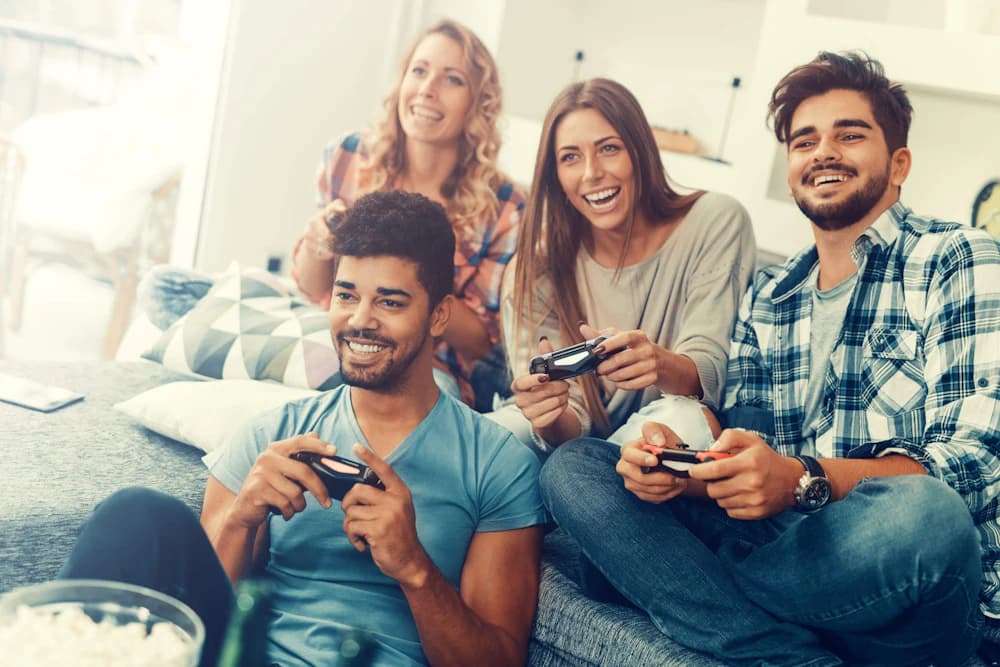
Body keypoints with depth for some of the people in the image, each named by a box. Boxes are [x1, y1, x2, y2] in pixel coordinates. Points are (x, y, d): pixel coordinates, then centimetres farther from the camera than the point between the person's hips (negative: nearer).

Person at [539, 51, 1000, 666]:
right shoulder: (767, 297, 16)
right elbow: (746, 452, 10)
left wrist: (803, 479, -27)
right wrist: (679, 464, -14)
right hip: (778, 550, 5)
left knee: (920, 511, -39)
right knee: (573, 468, -8)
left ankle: (689, 589, -10)